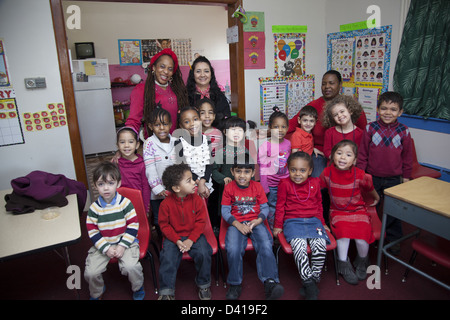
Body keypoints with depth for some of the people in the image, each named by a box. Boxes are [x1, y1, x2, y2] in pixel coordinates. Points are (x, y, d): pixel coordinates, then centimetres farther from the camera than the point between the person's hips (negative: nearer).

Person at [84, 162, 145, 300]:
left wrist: (123, 246, -15)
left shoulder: (125, 203, -10)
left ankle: (138, 288, 11)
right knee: (90, 272, -11)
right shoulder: (94, 208, -5)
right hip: (102, 245, 3)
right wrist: (106, 248, -13)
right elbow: (92, 231, -3)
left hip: (125, 242, -2)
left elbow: (133, 225, -9)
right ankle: (96, 292, 25)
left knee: (130, 266, -24)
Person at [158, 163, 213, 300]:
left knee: (203, 253, -20)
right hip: (174, 237, 0)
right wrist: (176, 240, -16)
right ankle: (166, 292, 0)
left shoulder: (196, 199, -8)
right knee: (168, 258, -20)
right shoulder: (166, 203, -12)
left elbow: (201, 221, -5)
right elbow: (164, 225, -5)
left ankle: (204, 285, 6)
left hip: (194, 235, 1)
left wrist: (191, 240, -15)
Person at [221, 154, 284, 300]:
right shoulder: (229, 188, 1)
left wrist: (257, 221, -13)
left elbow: (265, 208, 6)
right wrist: (238, 225, -14)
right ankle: (235, 284, -5)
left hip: (255, 223, 1)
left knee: (266, 246, -26)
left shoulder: (257, 186, 6)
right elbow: (225, 211, 0)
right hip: (236, 224, -1)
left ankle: (270, 282, -20)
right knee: (233, 249, -26)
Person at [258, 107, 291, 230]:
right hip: (271, 185, -4)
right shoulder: (265, 146, -13)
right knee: (272, 208, 4)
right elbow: (263, 169, -10)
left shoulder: (288, 143, 3)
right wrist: (265, 188, -10)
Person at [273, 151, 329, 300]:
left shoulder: (315, 183, 11)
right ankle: (308, 283, -23)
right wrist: (278, 226, 8)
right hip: (293, 221, -2)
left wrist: (322, 222, 26)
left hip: (313, 221, 3)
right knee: (299, 246, -29)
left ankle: (314, 280, -9)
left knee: (320, 246, -23)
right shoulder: (285, 184, 2)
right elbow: (280, 206, 7)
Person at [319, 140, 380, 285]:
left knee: (362, 237, -20)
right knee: (343, 232, -27)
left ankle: (362, 262, 15)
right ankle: (344, 265, -3)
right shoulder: (327, 173, -9)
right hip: (337, 212, 0)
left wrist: (376, 198, 29)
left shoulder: (359, 175, -11)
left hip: (358, 210, 0)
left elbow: (369, 189, 11)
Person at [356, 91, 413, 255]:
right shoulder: (370, 128, -8)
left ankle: (393, 238, 32)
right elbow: (362, 153, -3)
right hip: (372, 177, -1)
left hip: (394, 179, 1)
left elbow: (407, 156, 6)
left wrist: (406, 176, 8)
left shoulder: (403, 131, -3)